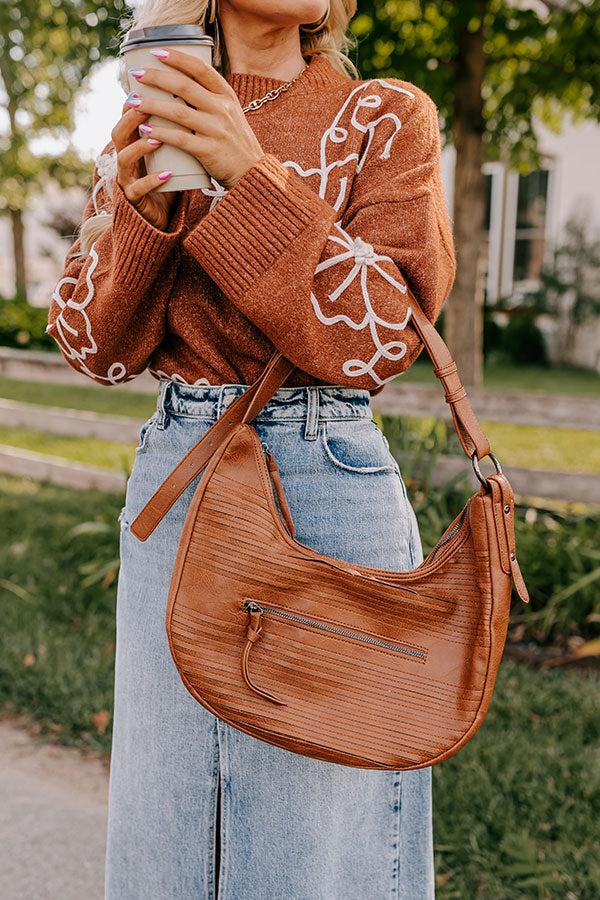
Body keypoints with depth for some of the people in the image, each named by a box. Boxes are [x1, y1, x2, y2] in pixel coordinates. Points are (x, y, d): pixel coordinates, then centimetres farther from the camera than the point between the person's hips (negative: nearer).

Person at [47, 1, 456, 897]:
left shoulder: (386, 116, 0)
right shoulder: (149, 131, 9)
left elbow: (381, 336, -12)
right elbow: (97, 347, 3)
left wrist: (249, 175, -22)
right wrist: (139, 207, -15)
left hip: (330, 484, -3)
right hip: (172, 482, 4)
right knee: (167, 818, 16)